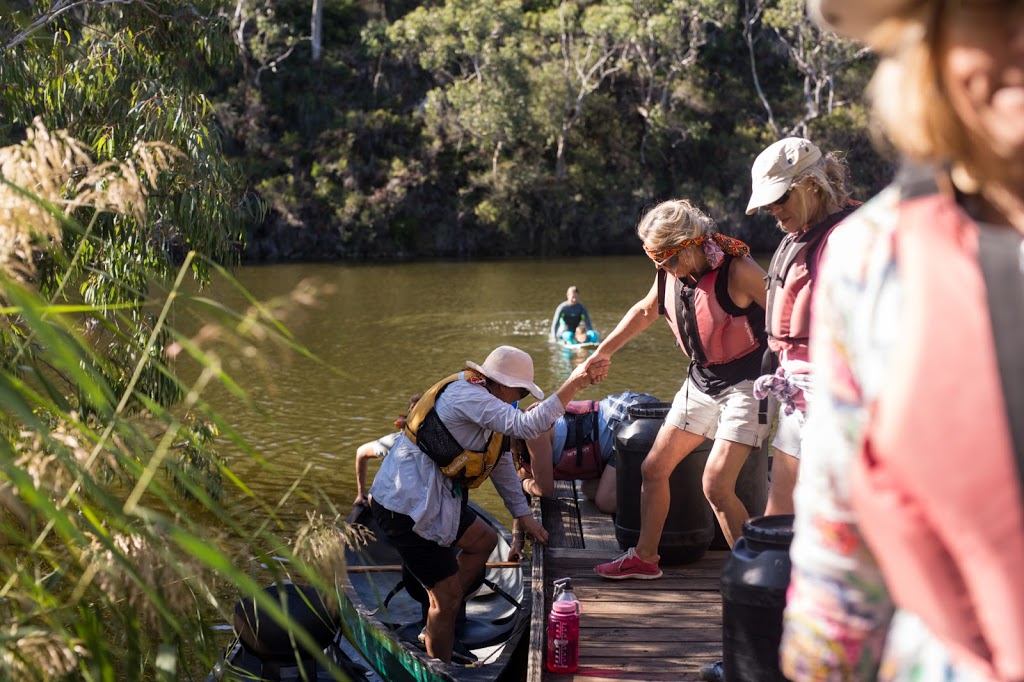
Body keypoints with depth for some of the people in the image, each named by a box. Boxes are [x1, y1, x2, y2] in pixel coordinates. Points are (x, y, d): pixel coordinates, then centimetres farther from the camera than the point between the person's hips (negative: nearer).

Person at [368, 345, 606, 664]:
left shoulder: (485, 400, 11)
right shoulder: (465, 395, -21)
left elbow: (502, 462, 17)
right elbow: (526, 425, -31)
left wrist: (522, 515, 15)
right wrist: (573, 385, -30)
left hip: (431, 499, 11)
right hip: (406, 507, -11)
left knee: (484, 540, 25)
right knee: (448, 595, -3)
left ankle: (435, 629, 27)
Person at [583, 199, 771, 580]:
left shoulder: (737, 272, -24)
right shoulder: (669, 274, -2)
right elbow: (645, 311, 19)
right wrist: (605, 350, 19)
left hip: (746, 382, -8)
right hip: (701, 381, 8)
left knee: (716, 484, -18)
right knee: (654, 468, 11)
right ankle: (644, 558, 29)